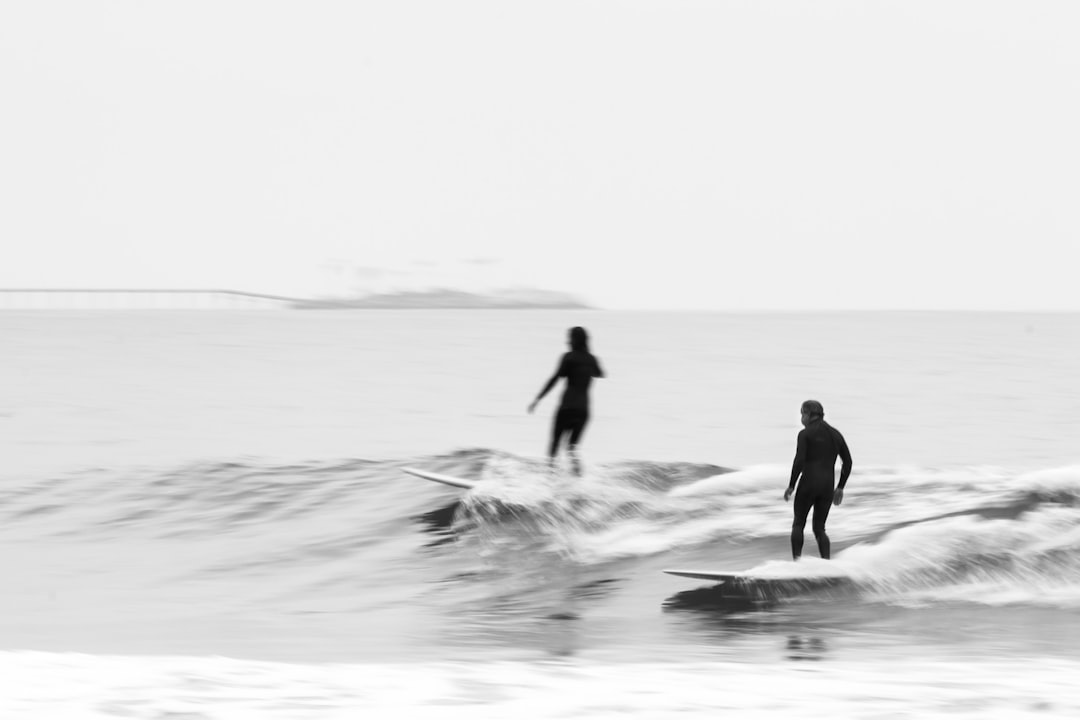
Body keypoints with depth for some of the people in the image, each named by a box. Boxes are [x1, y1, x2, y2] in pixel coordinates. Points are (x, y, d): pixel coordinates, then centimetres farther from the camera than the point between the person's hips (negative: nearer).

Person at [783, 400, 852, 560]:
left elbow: (799, 461, -14)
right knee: (819, 529, 13)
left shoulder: (805, 434, -4)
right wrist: (840, 488, 17)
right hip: (827, 486, 5)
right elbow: (848, 462, 11)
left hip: (808, 484, -5)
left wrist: (791, 486, -6)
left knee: (798, 525, 13)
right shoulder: (836, 434, 13)